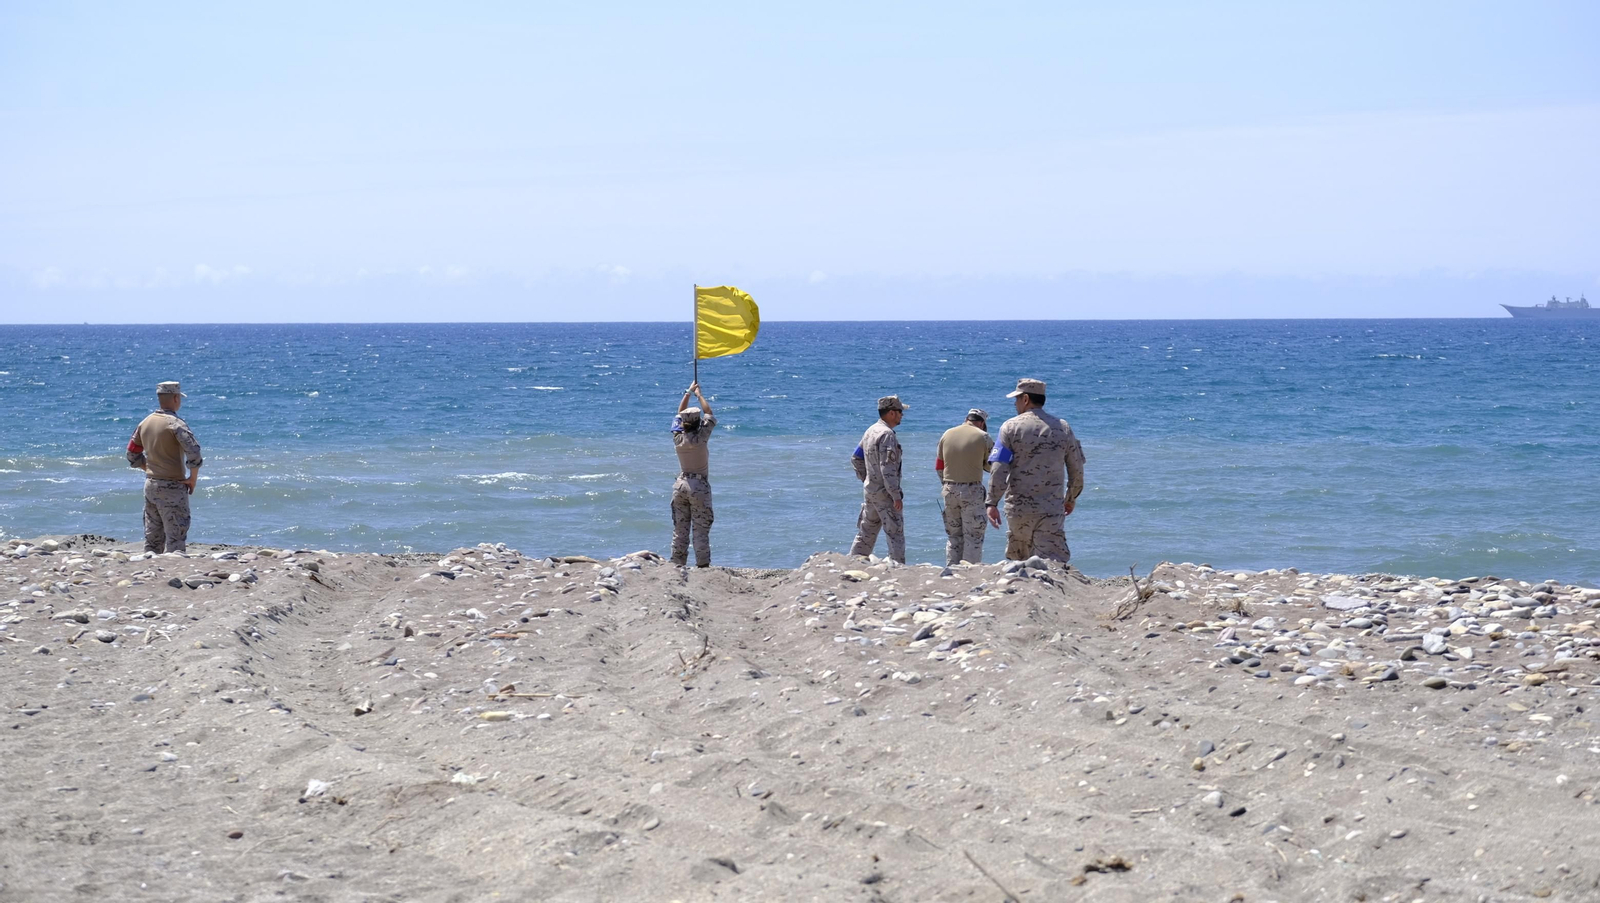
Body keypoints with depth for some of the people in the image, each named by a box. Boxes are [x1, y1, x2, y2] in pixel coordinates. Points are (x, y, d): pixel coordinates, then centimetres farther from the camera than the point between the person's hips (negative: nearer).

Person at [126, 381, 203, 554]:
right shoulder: (174, 423, -14)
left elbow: (132, 455, 16)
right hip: (172, 487, -7)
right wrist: (193, 478, -13)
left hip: (150, 485, 7)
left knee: (152, 539, 13)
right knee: (176, 539, -6)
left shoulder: (145, 423, 9)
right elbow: (193, 451, -25)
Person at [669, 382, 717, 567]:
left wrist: (688, 392, 22)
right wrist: (699, 394, 13)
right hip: (699, 486, -4)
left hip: (681, 484, 4)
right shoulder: (701, 437, -13)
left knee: (679, 529, 6)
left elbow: (679, 415, 14)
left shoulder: (678, 438, -2)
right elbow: (709, 414, 1)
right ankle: (702, 564, -6)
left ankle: (677, 564, 5)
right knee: (701, 530, -4)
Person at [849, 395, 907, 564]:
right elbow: (887, 468, -23)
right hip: (885, 493, -9)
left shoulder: (870, 431, 12)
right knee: (895, 534, -5)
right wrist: (896, 496, -22)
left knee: (865, 533, 14)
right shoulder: (886, 434, -17)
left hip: (869, 491, 9)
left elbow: (856, 459, 20)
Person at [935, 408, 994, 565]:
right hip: (972, 490, -4)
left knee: (953, 536, 13)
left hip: (949, 490, 4)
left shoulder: (947, 434, 6)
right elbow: (992, 465, 1)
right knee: (973, 536, 0)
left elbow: (939, 466, 10)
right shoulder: (982, 437, -5)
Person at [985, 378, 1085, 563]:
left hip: (1019, 507, -1)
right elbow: (1077, 470, 11)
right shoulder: (1063, 428, 8)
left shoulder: (1011, 427, -1)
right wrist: (1071, 499, 25)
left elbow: (999, 470, -9)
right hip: (1052, 509, 1)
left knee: (1018, 560, 15)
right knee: (1052, 560, -7)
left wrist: (992, 503, -7)